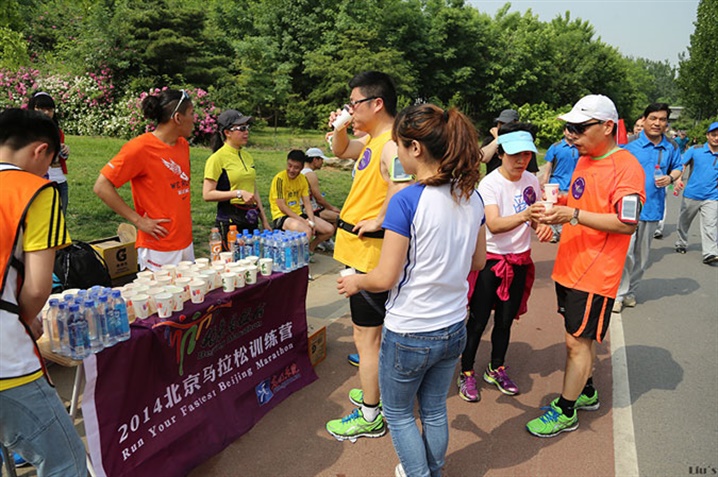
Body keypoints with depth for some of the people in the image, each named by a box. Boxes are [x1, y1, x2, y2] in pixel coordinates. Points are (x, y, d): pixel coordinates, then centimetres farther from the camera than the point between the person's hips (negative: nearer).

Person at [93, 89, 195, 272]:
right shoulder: (141, 148, -14)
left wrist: (185, 213, 11)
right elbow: (102, 187, -14)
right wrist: (139, 221, -15)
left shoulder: (183, 145, 9)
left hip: (186, 242, 8)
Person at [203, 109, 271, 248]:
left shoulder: (247, 156, 12)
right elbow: (207, 194, -13)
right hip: (229, 221, -6)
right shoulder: (217, 158, -8)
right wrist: (239, 193, -19)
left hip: (251, 220, 6)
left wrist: (264, 220, 18)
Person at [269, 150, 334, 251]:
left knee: (330, 229, -4)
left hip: (298, 214, 7)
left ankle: (309, 249, 15)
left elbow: (307, 203, 4)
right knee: (307, 231, -35)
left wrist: (312, 221, -13)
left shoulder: (303, 179, 6)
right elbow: (281, 206, -17)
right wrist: (303, 221, -20)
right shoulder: (280, 179, -15)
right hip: (281, 217, -7)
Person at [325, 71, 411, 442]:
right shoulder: (373, 140, 12)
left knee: (366, 334, 0)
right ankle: (378, 392, 40)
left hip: (370, 252, -10)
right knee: (374, 330, 22)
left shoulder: (392, 145, -21)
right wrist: (340, 128, 9)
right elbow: (341, 151, 28)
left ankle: (369, 417, 15)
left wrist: (377, 222, -21)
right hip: (361, 249, 10)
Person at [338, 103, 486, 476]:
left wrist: (355, 282, -1)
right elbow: (477, 261, 8)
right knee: (435, 411, 26)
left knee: (398, 413, 19)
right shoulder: (472, 197, -3)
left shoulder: (406, 201, -23)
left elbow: (385, 278, -20)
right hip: (453, 328, 7)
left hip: (409, 334, -6)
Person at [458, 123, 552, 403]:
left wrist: (542, 226, -10)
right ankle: (466, 374, 19)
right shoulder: (489, 184, -18)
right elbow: (493, 224, -32)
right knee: (478, 321, 2)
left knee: (505, 320, 16)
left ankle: (496, 370, 34)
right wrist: (524, 216, -49)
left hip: (520, 260, 5)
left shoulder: (531, 181, -1)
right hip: (491, 259, -5)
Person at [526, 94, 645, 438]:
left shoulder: (626, 167, -16)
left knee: (578, 341, 1)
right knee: (580, 337, 19)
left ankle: (565, 412, 16)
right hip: (569, 266, 8)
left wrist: (574, 215, -26)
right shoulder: (584, 159, 11)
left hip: (595, 274, -8)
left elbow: (627, 223, -21)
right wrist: (558, 203, 4)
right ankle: (586, 392, 38)